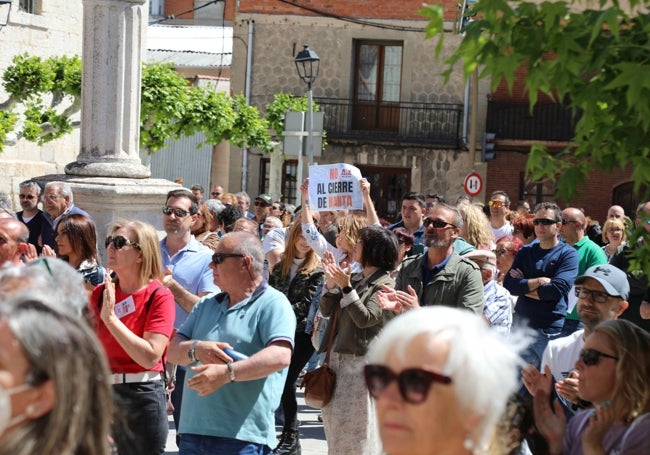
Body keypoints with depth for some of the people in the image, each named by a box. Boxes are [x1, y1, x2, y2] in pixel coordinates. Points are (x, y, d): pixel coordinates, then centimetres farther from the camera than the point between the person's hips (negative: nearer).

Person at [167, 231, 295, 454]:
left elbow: (281, 356, -19)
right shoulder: (207, 304, 20)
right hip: (193, 430, 7)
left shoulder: (273, 304, -4)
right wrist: (196, 349, -10)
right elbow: (174, 350, 14)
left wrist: (227, 373, -28)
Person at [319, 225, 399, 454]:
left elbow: (365, 318, -17)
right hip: (338, 357, 7)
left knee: (357, 427, -3)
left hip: (362, 361, -7)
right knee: (337, 424, 13)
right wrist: (331, 282, -5)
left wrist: (346, 288, -19)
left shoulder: (385, 284, -8)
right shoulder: (354, 279, 11)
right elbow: (326, 310, 9)